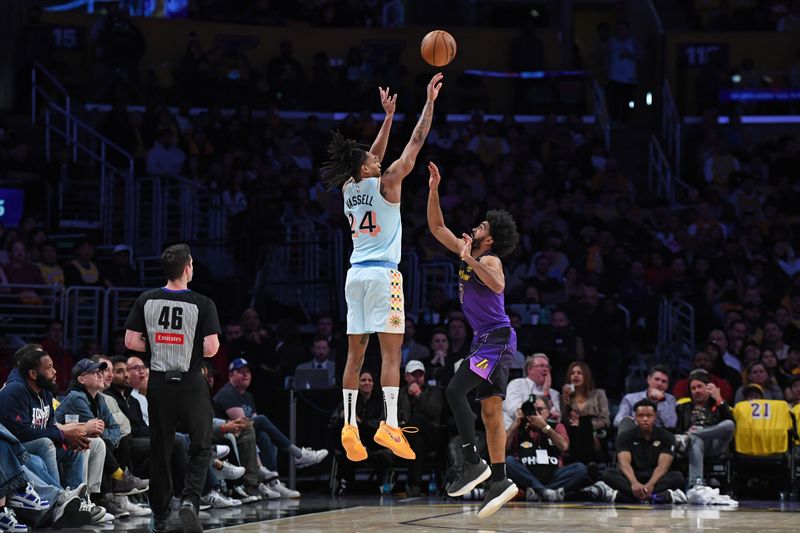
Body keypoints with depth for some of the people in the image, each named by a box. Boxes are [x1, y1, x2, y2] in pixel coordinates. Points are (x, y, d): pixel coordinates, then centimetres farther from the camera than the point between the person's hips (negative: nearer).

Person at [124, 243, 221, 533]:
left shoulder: (146, 300, -1)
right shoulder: (202, 304, -11)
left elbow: (131, 342, -1)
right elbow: (211, 349, -14)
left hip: (159, 382, 3)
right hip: (191, 384, -3)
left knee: (160, 451, 12)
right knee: (201, 448, 10)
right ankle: (190, 500, -12)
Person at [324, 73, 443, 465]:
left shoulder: (349, 188, 10)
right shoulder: (386, 183, -6)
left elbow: (373, 157, 26)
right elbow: (416, 143, -3)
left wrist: (388, 116, 30)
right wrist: (430, 102, 4)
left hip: (356, 273, 7)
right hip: (383, 274, -7)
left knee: (355, 353, 5)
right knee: (391, 351, -8)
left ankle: (350, 425, 0)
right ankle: (389, 424, -16)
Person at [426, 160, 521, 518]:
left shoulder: (489, 259, -13)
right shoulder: (467, 252, 12)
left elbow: (498, 286, -35)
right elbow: (436, 227, 19)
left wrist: (470, 259, -31)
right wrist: (433, 191, 11)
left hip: (497, 339, -9)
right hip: (486, 340, 9)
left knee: (455, 390, -18)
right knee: (490, 411, 7)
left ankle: (473, 463, -16)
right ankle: (500, 480, 8)